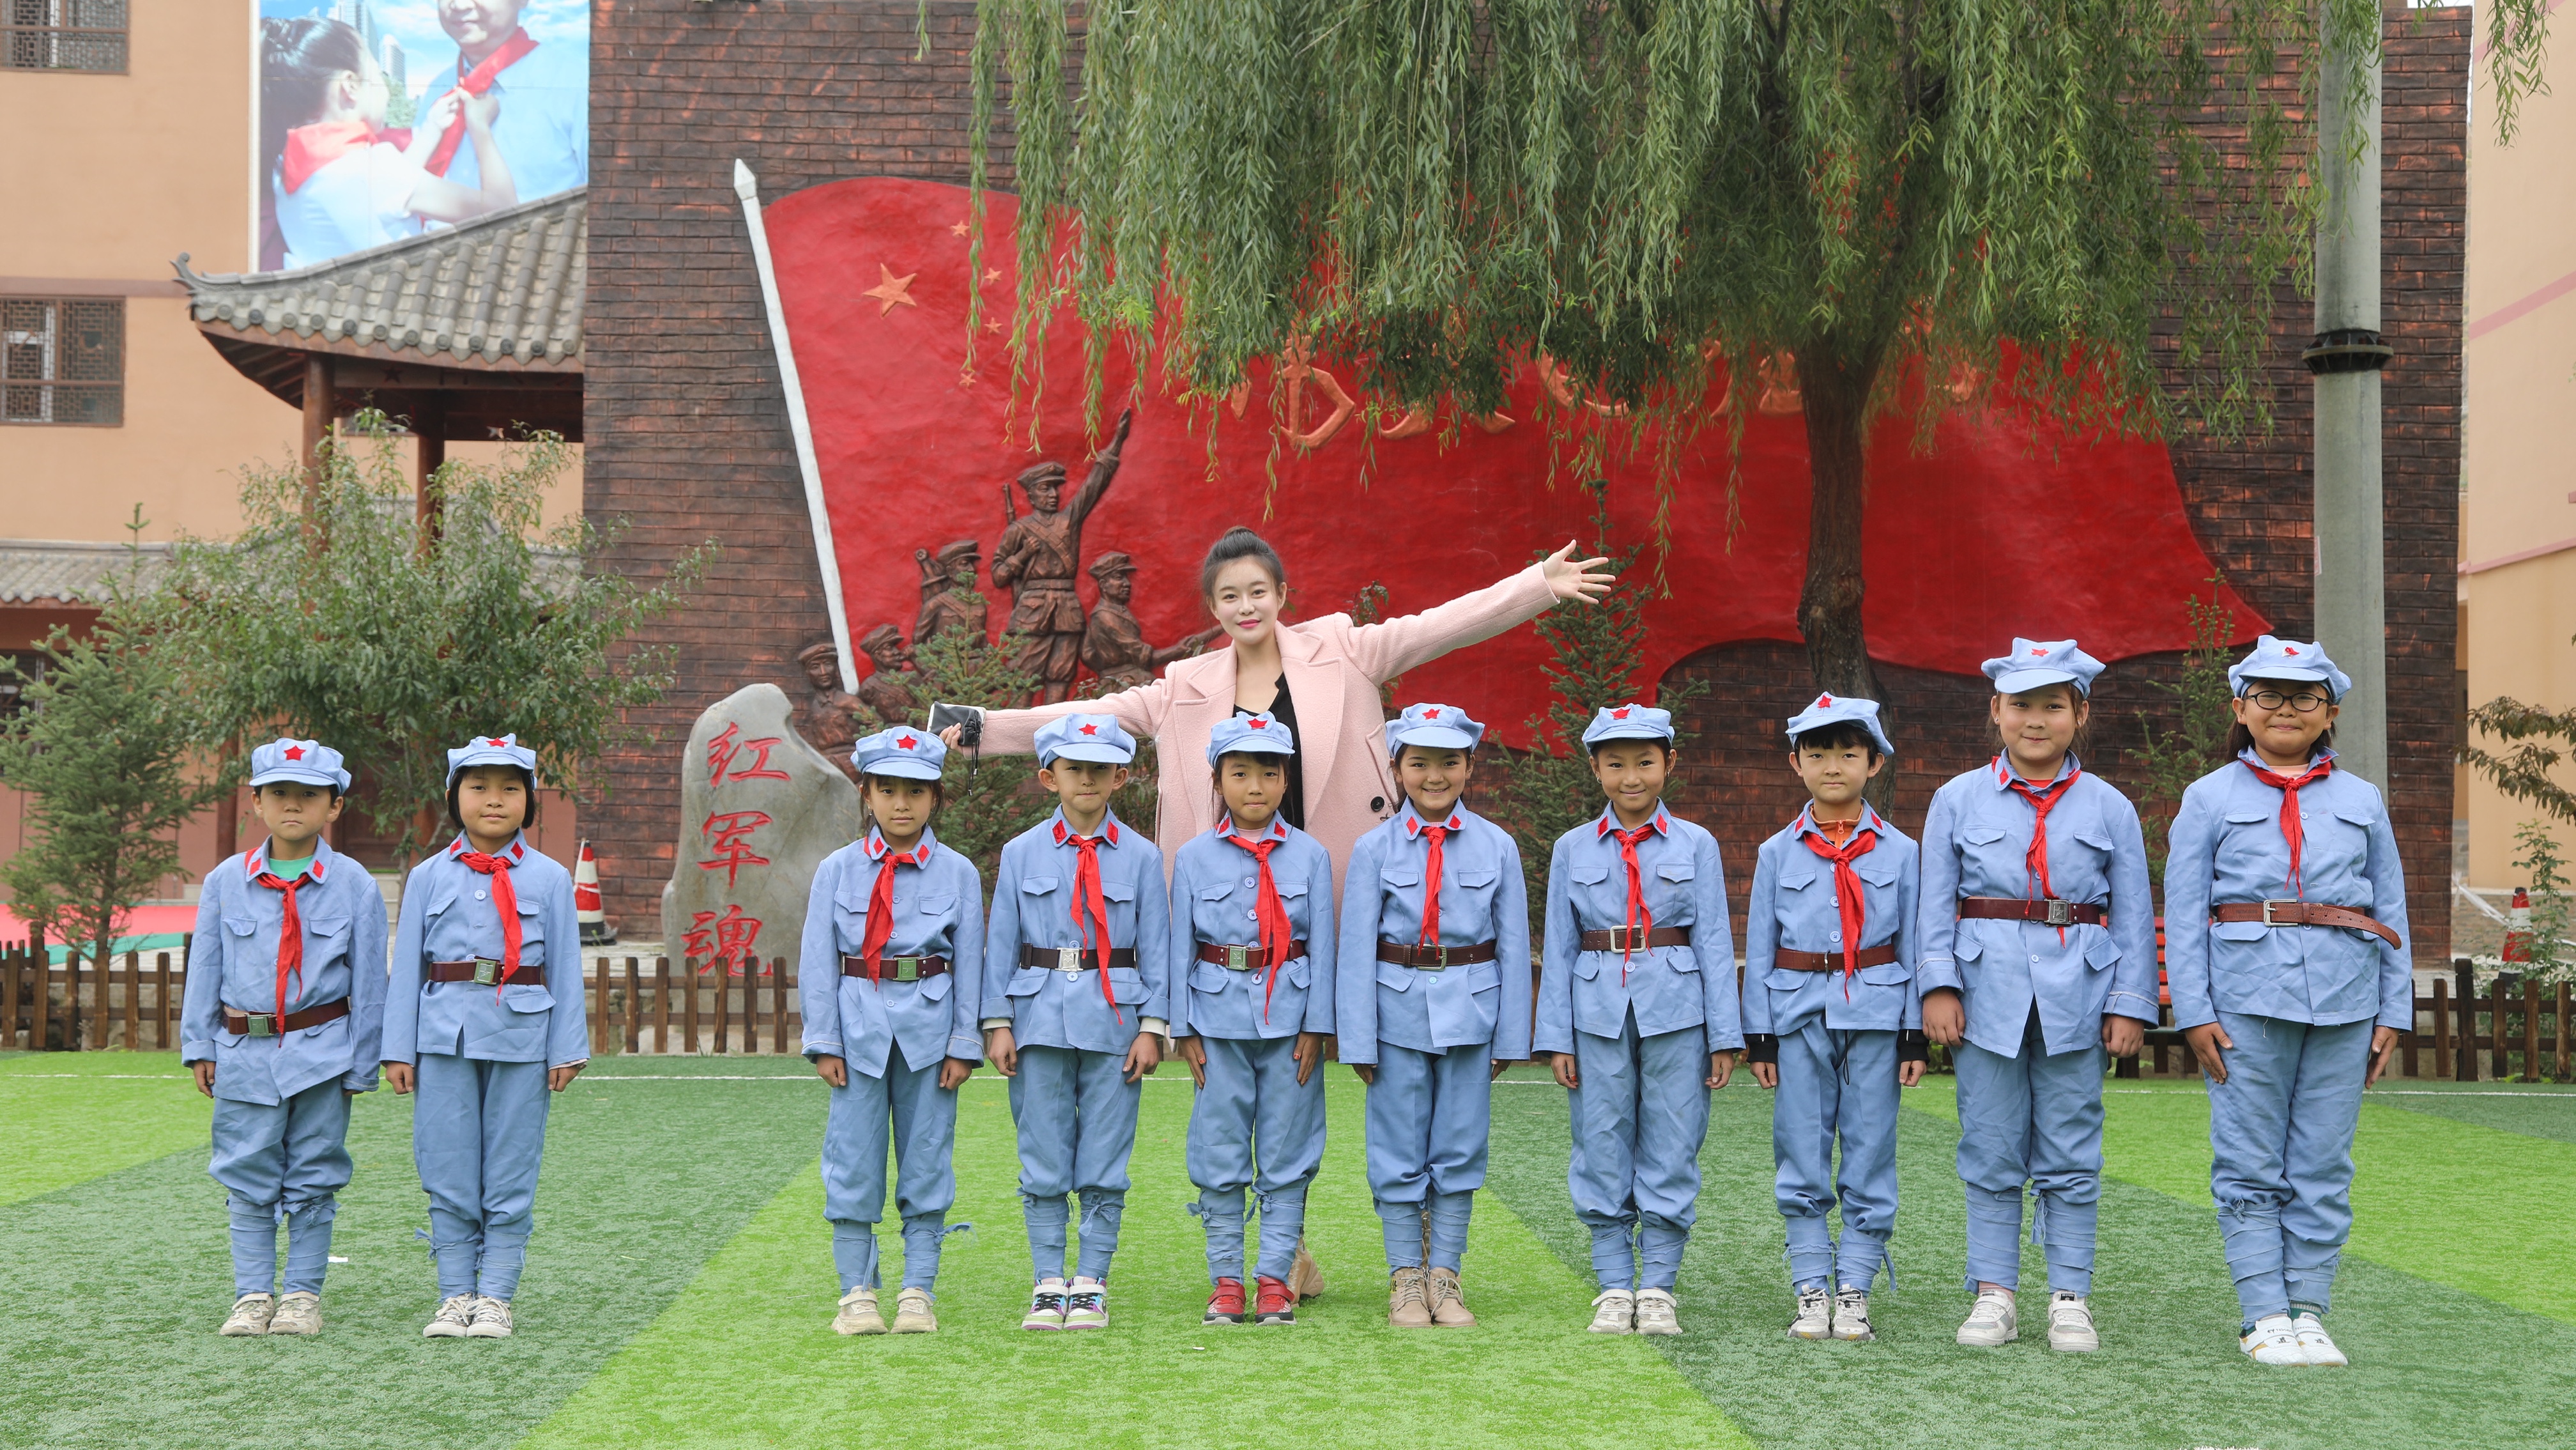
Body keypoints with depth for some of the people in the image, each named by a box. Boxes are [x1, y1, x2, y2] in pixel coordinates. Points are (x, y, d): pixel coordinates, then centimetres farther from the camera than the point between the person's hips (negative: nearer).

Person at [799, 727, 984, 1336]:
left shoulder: (958, 873, 4)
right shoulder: (838, 870, 3)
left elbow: (970, 963, 4)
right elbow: (818, 960, 3)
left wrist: (964, 1046, -1)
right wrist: (824, 1042, -2)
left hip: (928, 1028, 0)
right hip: (858, 1025, 0)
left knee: (926, 1159, 4)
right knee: (853, 1159, 1)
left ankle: (918, 1293, 11)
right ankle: (857, 1293, 10)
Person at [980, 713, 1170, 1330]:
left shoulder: (1141, 856, 3)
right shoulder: (1021, 853, 4)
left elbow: (1155, 946, 3)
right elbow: (1001, 942, 6)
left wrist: (1153, 1027, -2)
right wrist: (998, 1023, 0)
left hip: (1113, 1020, -1)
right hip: (1040, 1018, 1)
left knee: (1105, 1162, 3)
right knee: (1043, 1160, 4)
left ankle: (1092, 1284, 11)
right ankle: (1049, 1285, 12)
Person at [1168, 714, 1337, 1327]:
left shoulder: (1310, 856, 4)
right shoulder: (1194, 858, 4)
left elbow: (1321, 946, 3)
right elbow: (1181, 947, 4)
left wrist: (1316, 1026, -3)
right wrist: (1184, 1029, 0)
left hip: (1289, 1017, 0)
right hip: (1220, 1017, 0)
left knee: (1287, 1152, 2)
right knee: (1220, 1154, 4)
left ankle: (1275, 1277, 10)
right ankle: (1226, 1280, 12)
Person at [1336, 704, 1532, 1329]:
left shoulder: (1497, 847, 1)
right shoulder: (1374, 849, -2)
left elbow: (1513, 946, 4)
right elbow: (1356, 949, -1)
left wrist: (1510, 1036, 2)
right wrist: (1358, 1038, -5)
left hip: (1471, 1008, 1)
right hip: (1399, 1010, -1)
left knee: (1460, 1148, 6)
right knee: (1399, 1151, 4)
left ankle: (1445, 1274, 17)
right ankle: (1405, 1277, 15)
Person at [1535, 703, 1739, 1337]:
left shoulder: (1696, 845, 4)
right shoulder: (1573, 849, 7)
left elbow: (1715, 943, 3)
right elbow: (1559, 948, 7)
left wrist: (1724, 1036, -1)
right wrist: (1556, 1037, 1)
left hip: (1675, 1013, -1)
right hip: (1598, 1013, 1)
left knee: (1671, 1151, 1)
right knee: (1603, 1150, 4)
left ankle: (1658, 1289, 11)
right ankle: (1614, 1288, 14)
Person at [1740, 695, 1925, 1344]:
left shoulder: (1899, 851, 5)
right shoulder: (1778, 853, 6)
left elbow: (1913, 945, 6)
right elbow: (1759, 948, 7)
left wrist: (1914, 1036, 2)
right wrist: (1759, 1038, 3)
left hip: (1875, 1015, 0)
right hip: (1800, 1015, 1)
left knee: (1870, 1158, 2)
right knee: (1801, 1162, 2)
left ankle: (1854, 1291, 9)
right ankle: (1811, 1291, 10)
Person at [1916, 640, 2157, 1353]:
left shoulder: (2109, 808, 5)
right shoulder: (1958, 800, 4)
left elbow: (2133, 913, 6)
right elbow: (1936, 902, 4)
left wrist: (2131, 1003, 0)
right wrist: (1938, 986, -5)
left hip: (2076, 997, 0)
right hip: (1989, 992, 0)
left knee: (2071, 1159, 4)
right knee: (1991, 1155, 4)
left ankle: (2070, 1296, 12)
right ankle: (1994, 1294, 12)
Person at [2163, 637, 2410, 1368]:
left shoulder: (2362, 801, 13)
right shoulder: (2210, 798, 6)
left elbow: (2390, 911, 14)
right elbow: (2184, 913, 3)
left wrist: (2393, 1012, 7)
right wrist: (2194, 1011, -5)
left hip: (2344, 1002, 2)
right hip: (2247, 998, -2)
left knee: (2324, 1165, 3)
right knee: (2250, 1165, -1)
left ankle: (2308, 1311, 11)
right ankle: (2263, 1315, 5)